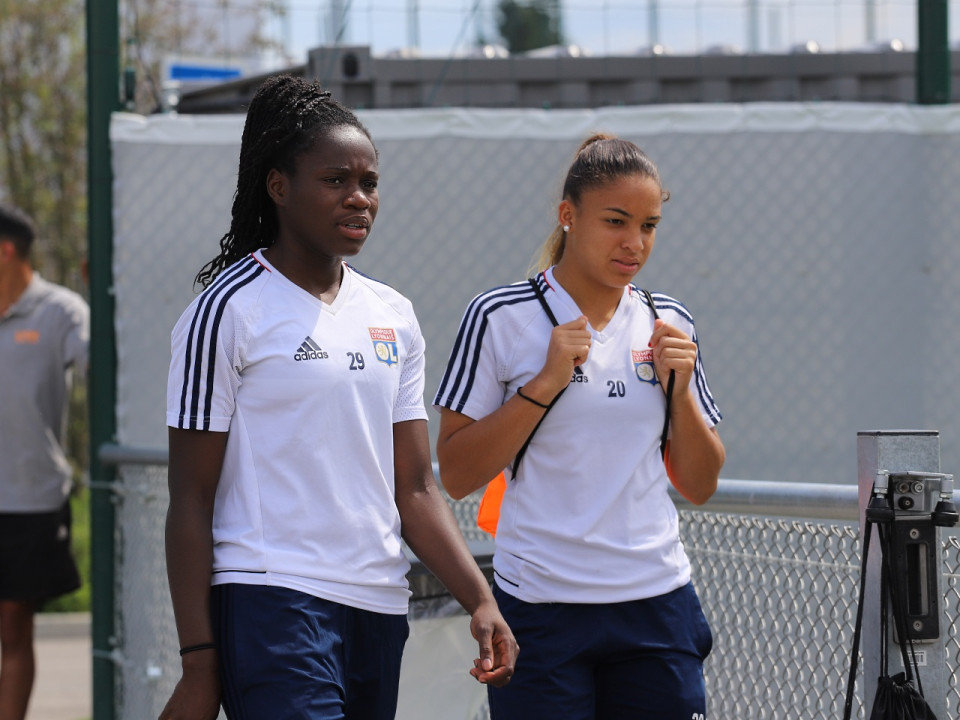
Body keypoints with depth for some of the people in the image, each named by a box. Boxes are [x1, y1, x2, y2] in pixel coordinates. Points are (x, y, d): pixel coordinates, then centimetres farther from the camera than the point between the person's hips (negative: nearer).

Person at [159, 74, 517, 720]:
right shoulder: (230, 309, -4)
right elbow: (191, 502, -5)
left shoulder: (393, 316, 14)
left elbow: (415, 489, 14)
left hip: (378, 614, 6)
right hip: (271, 610, -6)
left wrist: (481, 600, -1)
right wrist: (198, 665, -10)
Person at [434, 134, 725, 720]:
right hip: (542, 606, -4)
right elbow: (456, 476, -6)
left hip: (658, 604, 4)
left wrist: (680, 388, -3)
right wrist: (545, 383, -13)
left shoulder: (669, 324, 9)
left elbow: (700, 486, 12)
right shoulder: (501, 318, -4)